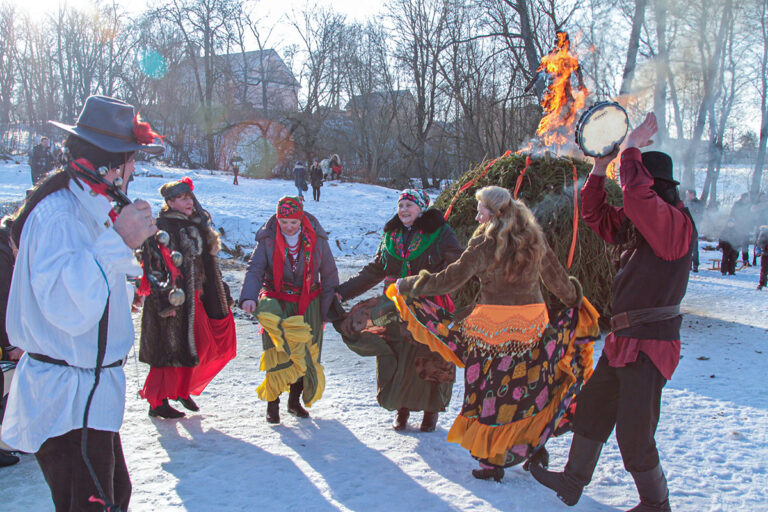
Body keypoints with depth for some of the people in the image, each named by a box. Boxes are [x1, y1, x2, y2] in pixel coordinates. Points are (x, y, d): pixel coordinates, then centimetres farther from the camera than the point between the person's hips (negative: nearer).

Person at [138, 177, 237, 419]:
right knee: (173, 349, -4)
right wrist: (164, 302, -22)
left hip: (195, 297, 8)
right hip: (173, 300, -8)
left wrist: (222, 296, 19)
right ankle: (158, 402, 10)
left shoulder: (198, 225, 15)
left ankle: (183, 389, 26)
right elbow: (155, 267, -17)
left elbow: (208, 265, 21)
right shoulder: (162, 227, -11)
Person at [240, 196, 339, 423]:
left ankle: (295, 400, 25)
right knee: (278, 354, -8)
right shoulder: (267, 240, -5)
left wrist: (328, 309, 3)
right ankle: (272, 404, 6)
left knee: (306, 354, 6)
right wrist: (249, 297, -30)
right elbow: (254, 270, -12)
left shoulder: (316, 239, -3)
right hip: (277, 302, -2)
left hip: (308, 304, 2)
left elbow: (329, 275, 4)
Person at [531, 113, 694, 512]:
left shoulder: (676, 223, -17)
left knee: (634, 433, -2)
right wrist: (599, 169, 7)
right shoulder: (634, 225, 11)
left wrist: (631, 150, -19)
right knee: (591, 409, 19)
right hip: (622, 341, 10)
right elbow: (595, 215, 19)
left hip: (649, 345, -10)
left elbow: (636, 194, -34)